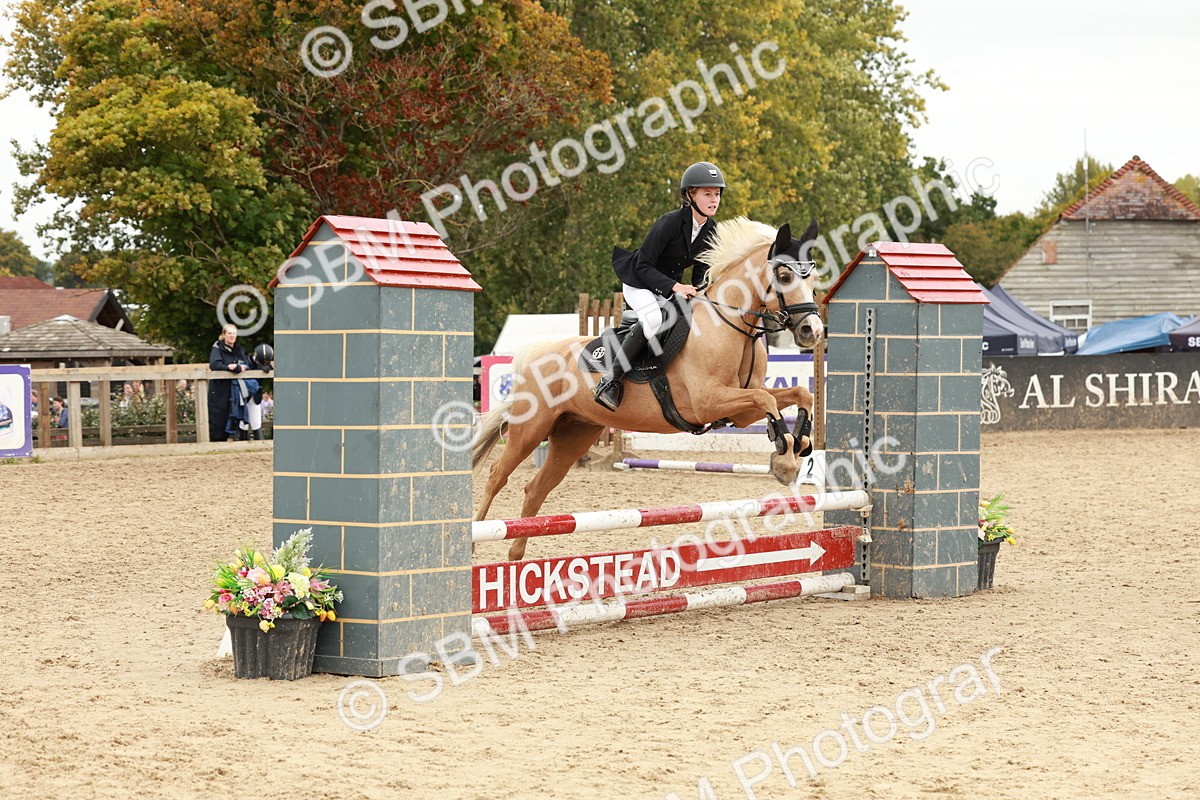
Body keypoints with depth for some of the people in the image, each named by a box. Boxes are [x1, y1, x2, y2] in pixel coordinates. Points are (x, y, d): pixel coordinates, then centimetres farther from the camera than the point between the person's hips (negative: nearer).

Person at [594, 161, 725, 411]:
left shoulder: (711, 231, -4)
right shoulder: (670, 223, -24)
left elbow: (701, 269, 9)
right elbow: (644, 266, -24)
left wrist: (697, 290, -11)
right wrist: (674, 287, -34)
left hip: (673, 285, 8)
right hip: (639, 283, -8)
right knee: (654, 319, -35)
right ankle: (610, 381, -31)